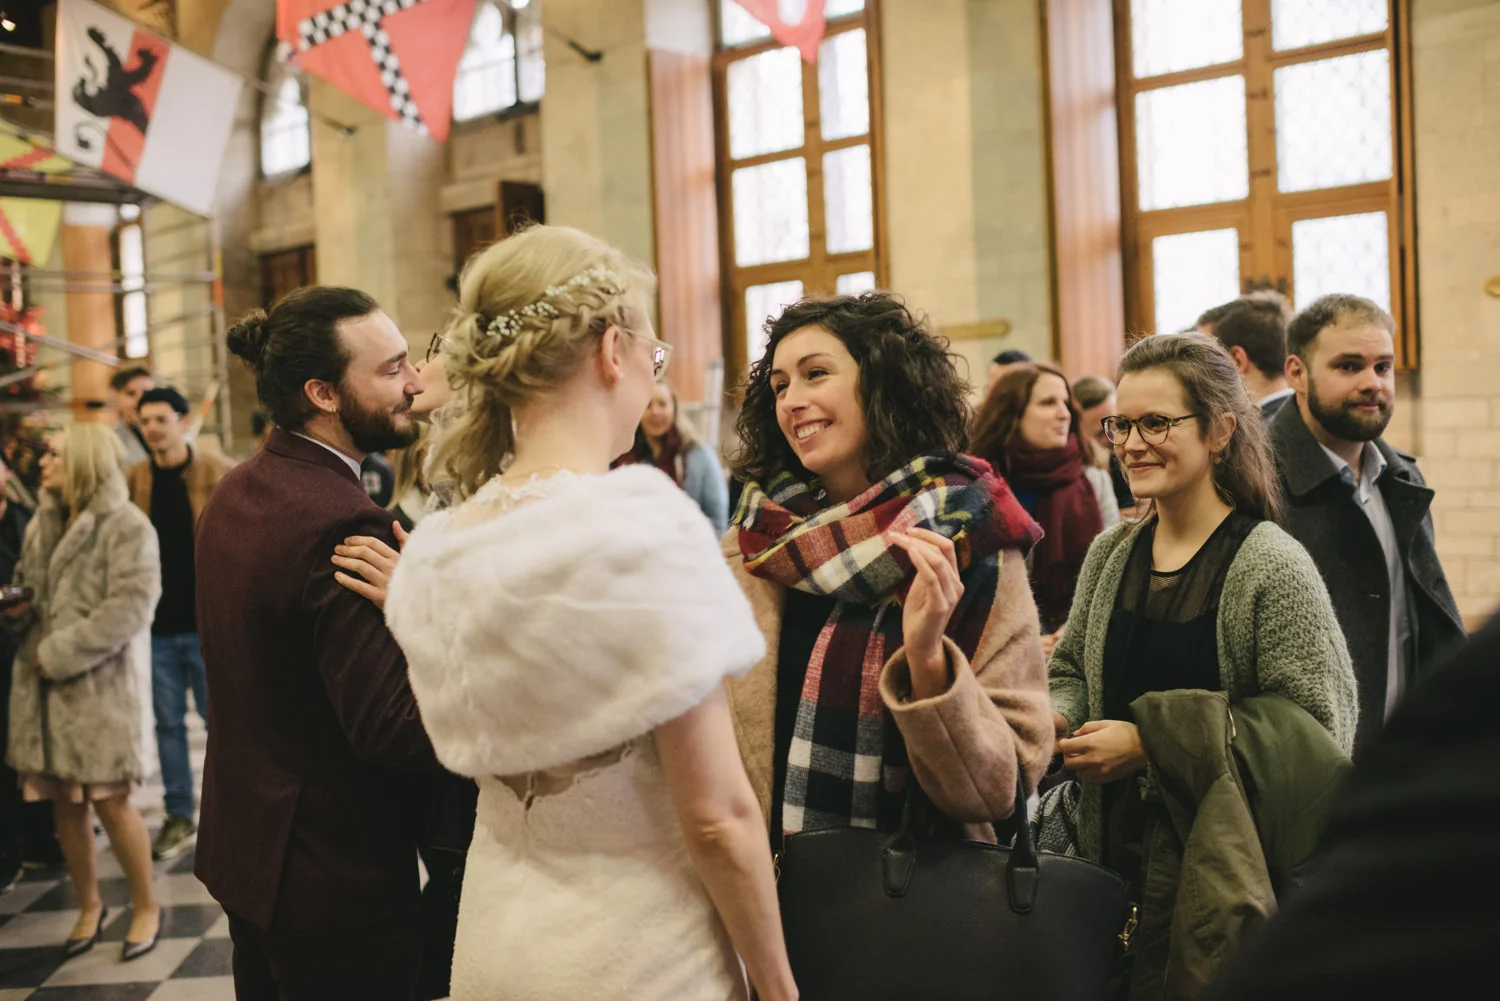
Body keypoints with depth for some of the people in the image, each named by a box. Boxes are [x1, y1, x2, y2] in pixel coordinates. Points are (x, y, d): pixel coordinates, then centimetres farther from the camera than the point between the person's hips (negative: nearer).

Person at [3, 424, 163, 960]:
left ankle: (146, 906, 15)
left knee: (109, 799, -4)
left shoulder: (126, 525, -9)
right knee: (63, 800, 10)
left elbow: (131, 606, -16)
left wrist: (60, 653, -16)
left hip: (100, 681, -6)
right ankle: (89, 905, 27)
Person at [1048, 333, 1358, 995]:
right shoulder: (1110, 554, 5)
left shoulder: (1273, 567, -14)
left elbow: (1317, 728, -18)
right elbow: (1071, 670, 17)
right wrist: (1053, 719, -7)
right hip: (1114, 861, 5)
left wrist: (1152, 746, -20)